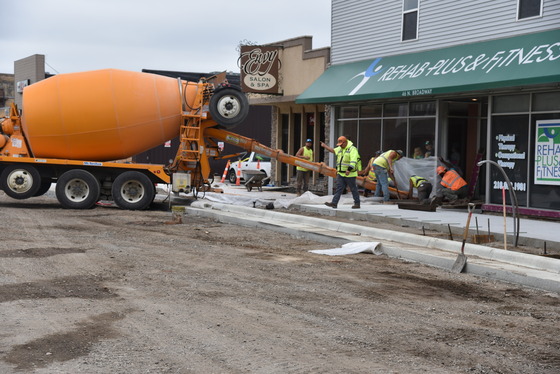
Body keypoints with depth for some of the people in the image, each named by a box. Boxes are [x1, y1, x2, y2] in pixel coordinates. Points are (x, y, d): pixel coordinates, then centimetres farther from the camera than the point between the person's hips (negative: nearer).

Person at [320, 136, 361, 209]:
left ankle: (357, 204, 11)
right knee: (339, 188, 1)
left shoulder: (352, 149, -12)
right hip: (341, 174, 7)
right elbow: (333, 150, 32)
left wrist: (349, 170, -30)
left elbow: (353, 161, -22)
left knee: (353, 189, 1)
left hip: (350, 174, -7)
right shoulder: (340, 149, 15)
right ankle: (334, 203, -2)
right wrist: (324, 146, 26)